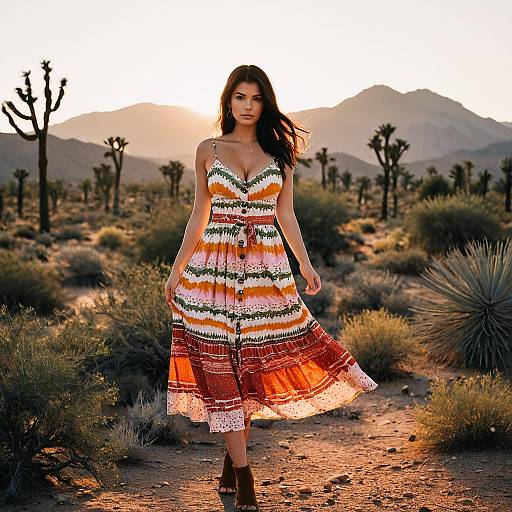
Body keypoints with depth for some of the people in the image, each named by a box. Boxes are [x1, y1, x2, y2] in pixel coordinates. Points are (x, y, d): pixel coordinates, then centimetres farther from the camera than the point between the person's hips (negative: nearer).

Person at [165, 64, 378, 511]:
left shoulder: (278, 151, 8)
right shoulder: (208, 150, 5)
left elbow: (285, 214, 8)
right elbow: (199, 215, 9)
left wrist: (305, 263, -3)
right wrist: (177, 269, 7)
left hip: (266, 267, 1)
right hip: (215, 266, -1)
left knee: (255, 365, 5)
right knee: (222, 366, -3)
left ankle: (230, 464, 22)